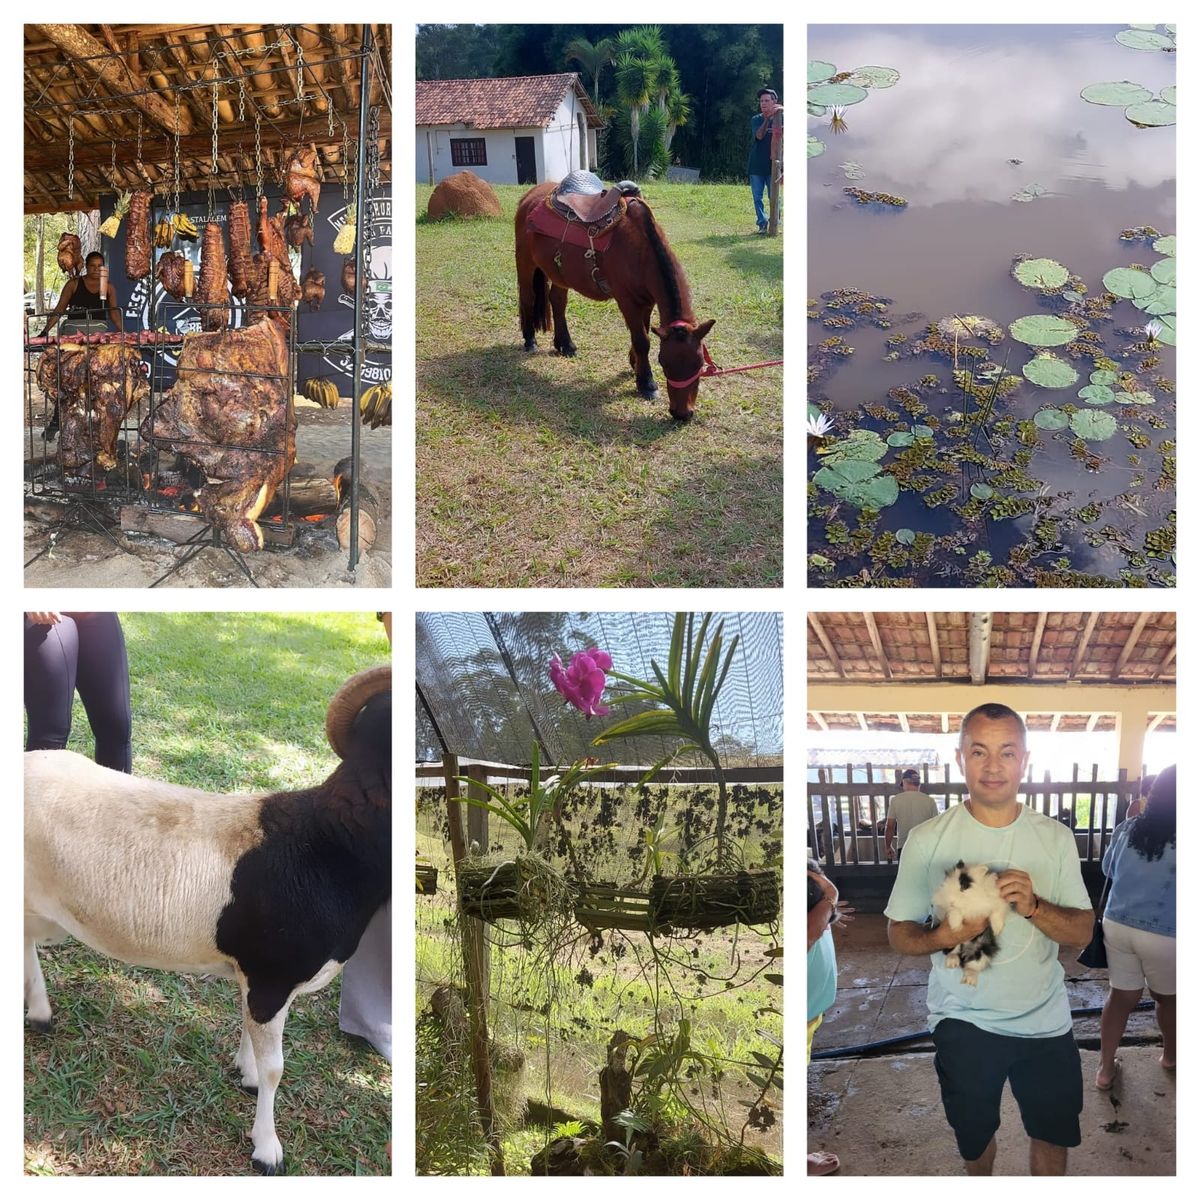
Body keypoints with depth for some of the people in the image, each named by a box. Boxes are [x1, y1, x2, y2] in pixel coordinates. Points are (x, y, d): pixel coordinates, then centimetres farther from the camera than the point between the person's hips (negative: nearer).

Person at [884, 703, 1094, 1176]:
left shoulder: (1056, 837, -3)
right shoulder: (927, 839, -10)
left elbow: (1083, 932, -3)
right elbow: (898, 933, -5)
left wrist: (1034, 906, -23)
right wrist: (944, 936, -26)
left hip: (1045, 1018, 1)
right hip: (964, 1019, -1)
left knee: (1052, 1134, 15)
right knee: (974, 1133, 20)